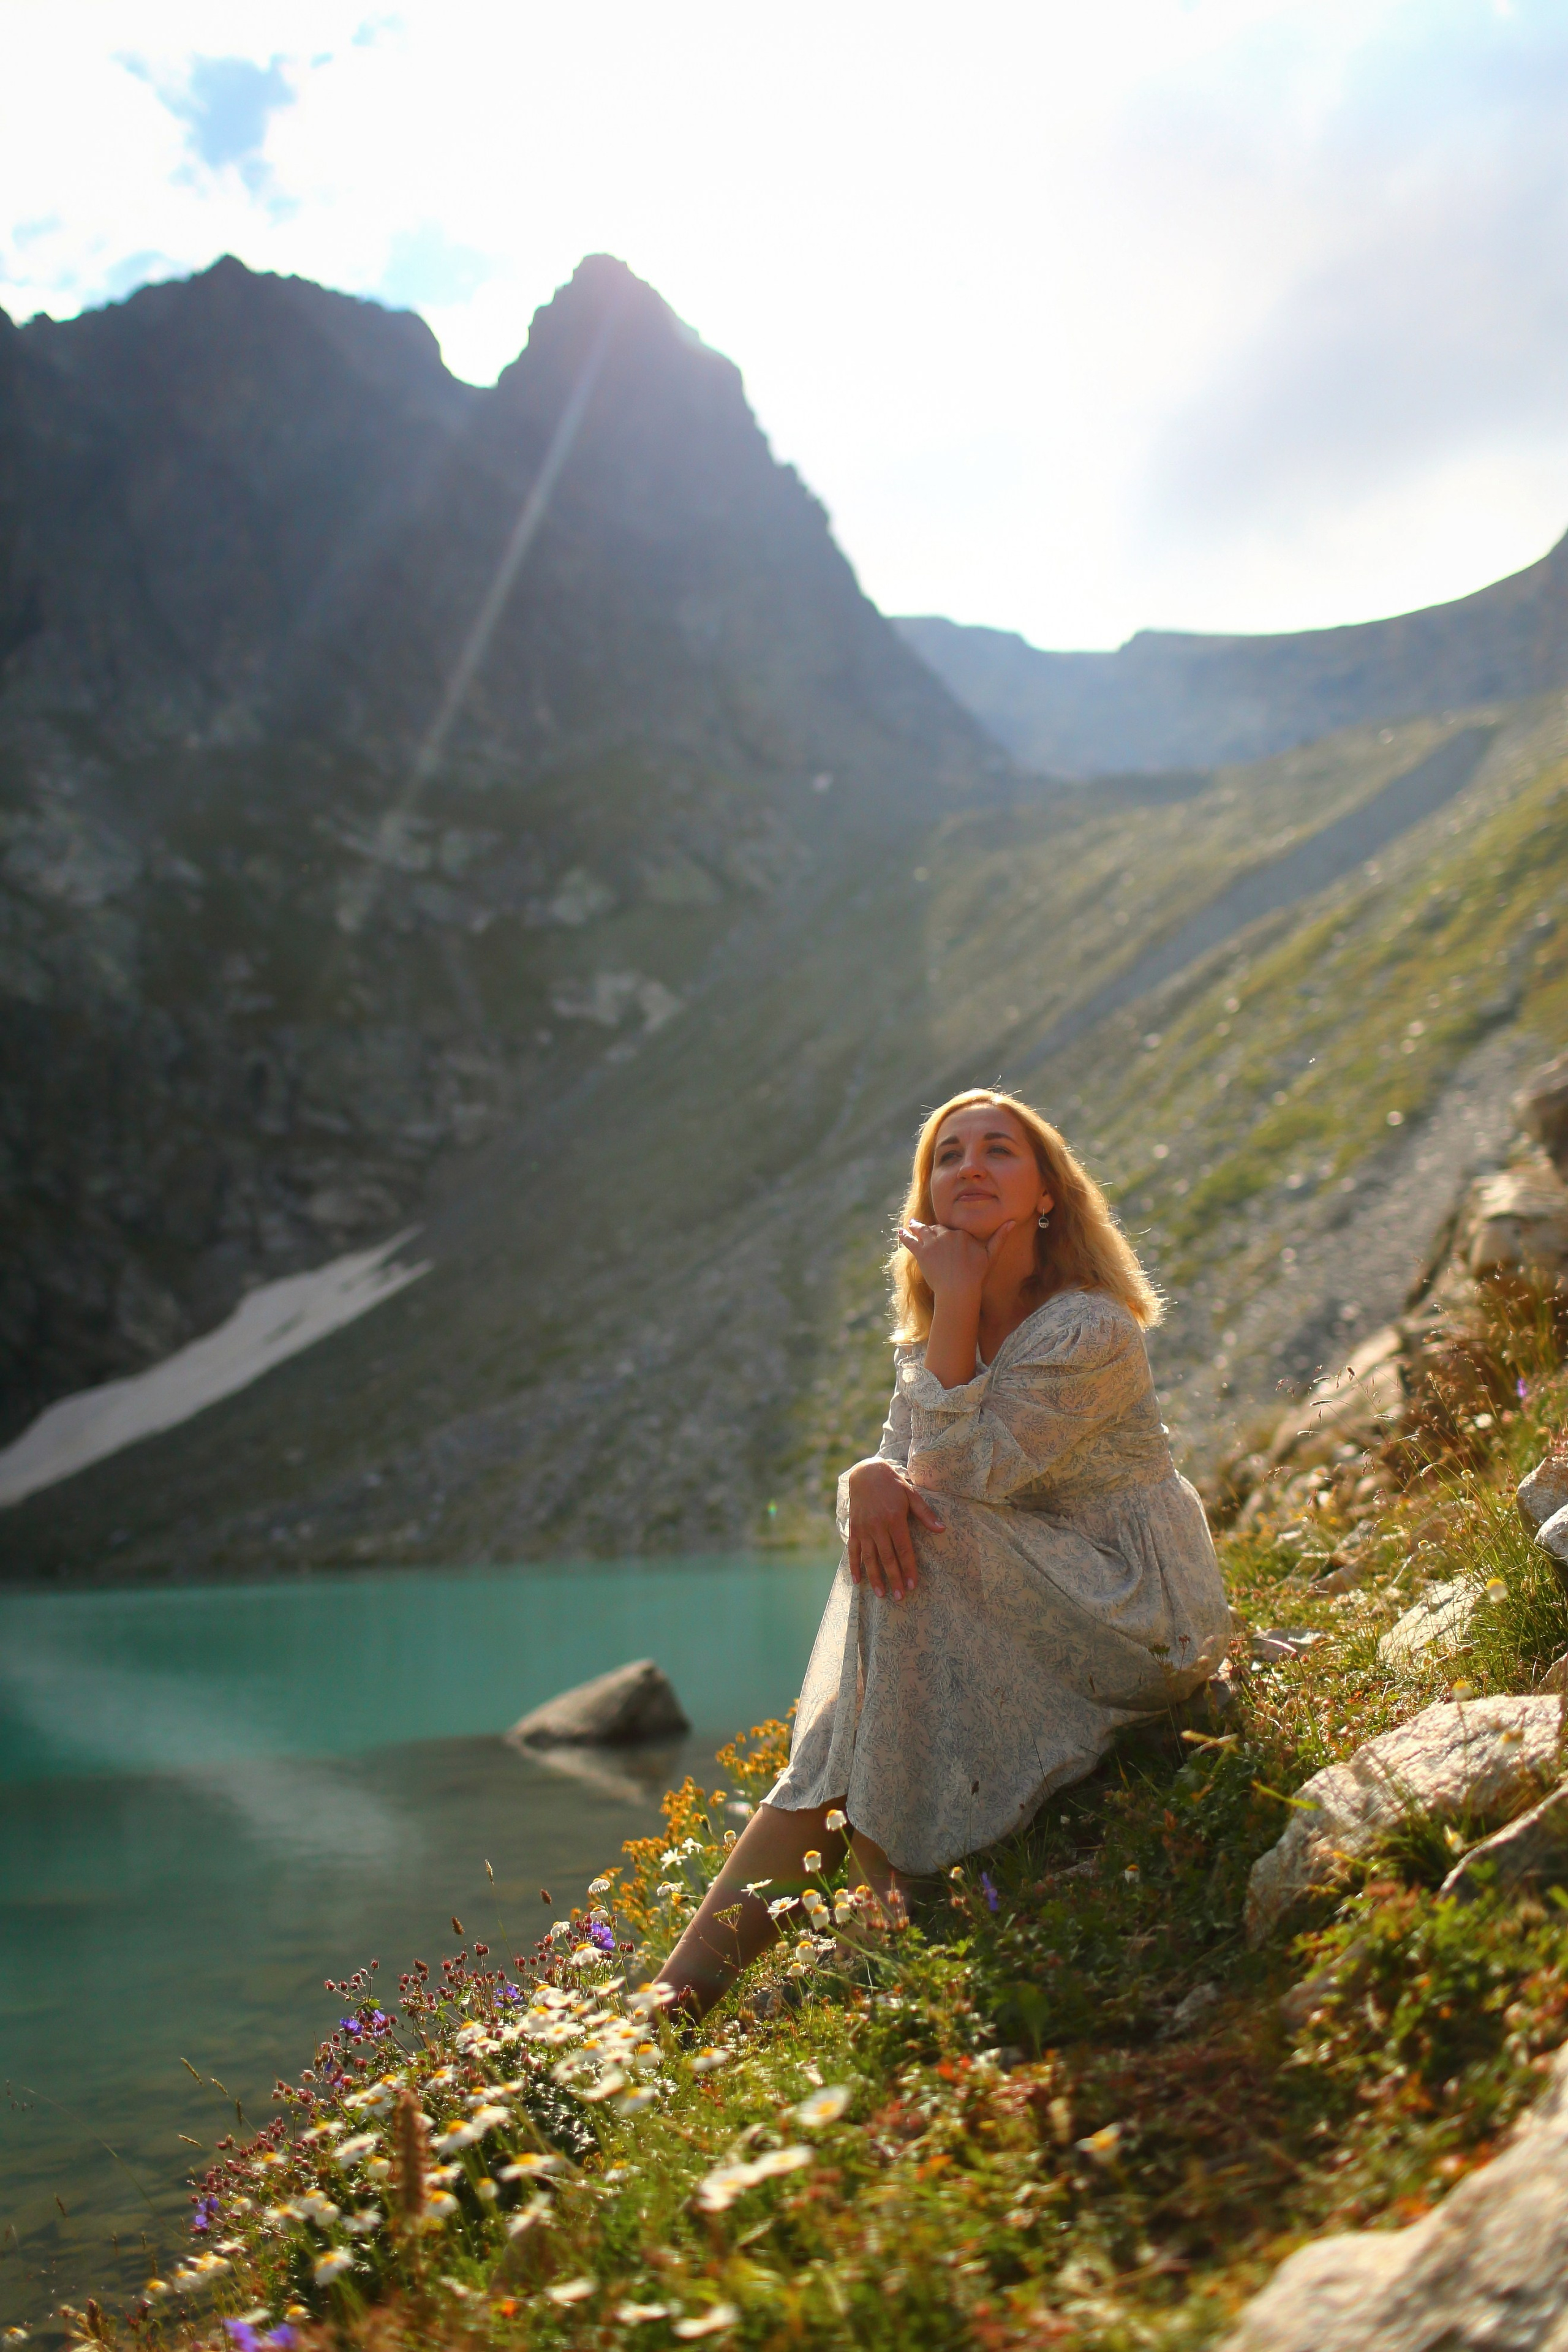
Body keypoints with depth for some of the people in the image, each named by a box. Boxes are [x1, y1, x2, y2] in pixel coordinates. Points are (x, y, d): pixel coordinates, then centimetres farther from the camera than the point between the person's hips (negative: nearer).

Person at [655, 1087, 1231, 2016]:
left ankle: (891, 1928, -20)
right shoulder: (933, 1333, 6)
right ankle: (691, 1983, -19)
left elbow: (964, 1473, -25)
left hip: (1139, 1618, -7)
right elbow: (902, 1465, -1)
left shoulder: (1093, 1331, -19)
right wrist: (870, 1480, -26)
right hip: (1025, 1618, 7)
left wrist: (957, 1306, -24)